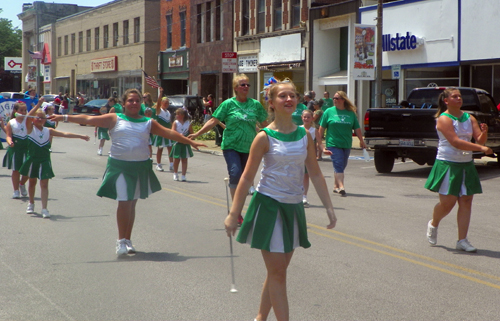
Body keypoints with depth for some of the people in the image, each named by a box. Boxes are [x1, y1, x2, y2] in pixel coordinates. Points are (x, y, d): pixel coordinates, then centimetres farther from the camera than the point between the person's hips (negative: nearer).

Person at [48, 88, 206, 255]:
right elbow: (89, 119, 0)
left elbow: (169, 133, 11)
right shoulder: (115, 119, 3)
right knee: (124, 202, -9)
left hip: (141, 166, 3)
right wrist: (64, 117, -4)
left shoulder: (148, 123, 10)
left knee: (132, 204, 10)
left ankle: (127, 240, 22)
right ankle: (121, 241, 5)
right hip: (119, 166, -3)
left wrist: (190, 142, 8)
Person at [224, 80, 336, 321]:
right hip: (269, 206, -5)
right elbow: (247, 177, -8)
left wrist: (329, 208, 5)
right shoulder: (265, 137, -10)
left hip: (293, 207, 5)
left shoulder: (304, 136, 4)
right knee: (277, 272, -4)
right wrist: (233, 214, -9)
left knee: (278, 271, 13)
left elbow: (315, 174, 8)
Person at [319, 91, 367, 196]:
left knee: (341, 166, 11)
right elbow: (321, 128, 5)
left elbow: (357, 128, 11)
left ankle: (336, 186, 24)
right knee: (338, 165, -14)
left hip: (346, 145, 3)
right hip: (333, 144, -3)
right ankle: (341, 187, -21)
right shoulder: (329, 111, 2)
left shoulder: (351, 113, 7)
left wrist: (362, 141, 12)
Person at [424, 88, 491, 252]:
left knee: (466, 201, 0)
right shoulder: (444, 119, -10)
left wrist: (484, 133, -17)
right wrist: (480, 148, -25)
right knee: (447, 202, -4)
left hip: (467, 165, 6)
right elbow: (455, 142, -21)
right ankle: (433, 224, 27)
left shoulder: (469, 118, 9)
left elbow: (480, 140, 7)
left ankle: (462, 240, 5)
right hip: (448, 164, -6)